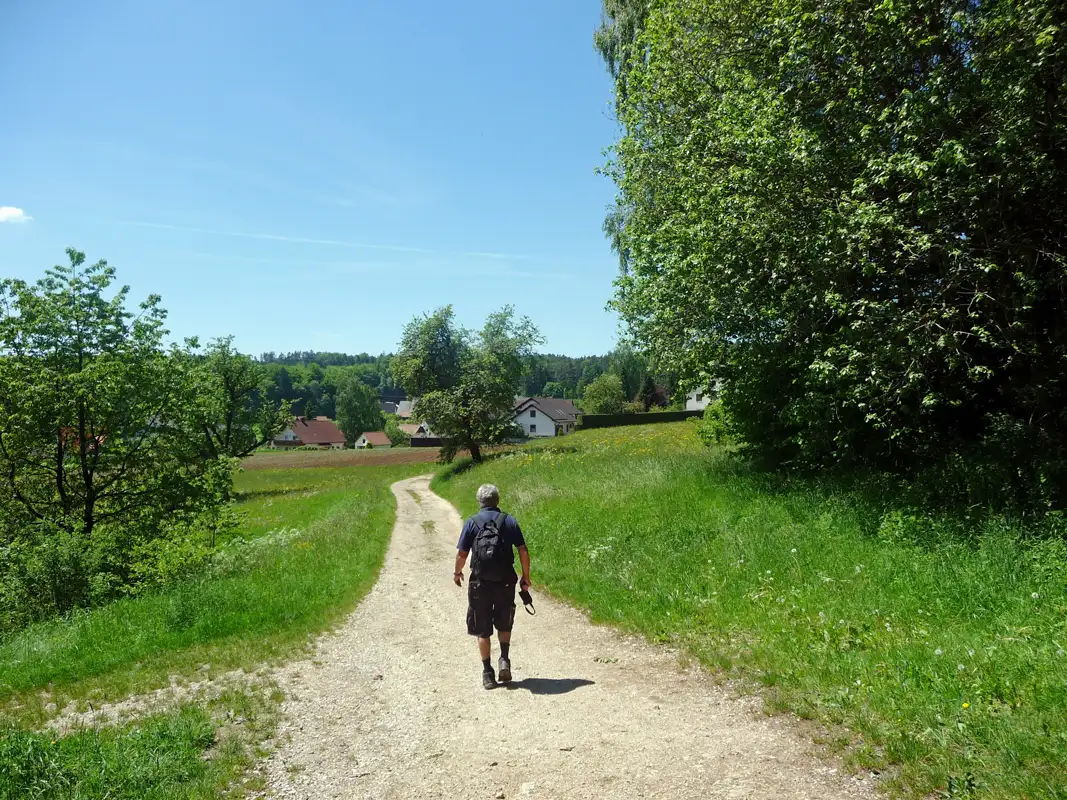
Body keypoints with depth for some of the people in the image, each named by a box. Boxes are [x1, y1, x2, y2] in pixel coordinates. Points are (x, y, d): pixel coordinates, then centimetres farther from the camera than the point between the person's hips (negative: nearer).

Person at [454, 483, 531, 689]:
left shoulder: (472, 523, -2)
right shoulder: (509, 521, 1)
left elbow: (461, 554, -4)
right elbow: (523, 551, -2)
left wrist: (457, 573, 15)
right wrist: (526, 577, 9)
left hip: (480, 583, -1)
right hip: (505, 581, 1)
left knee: (483, 631, 10)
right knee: (504, 625, 22)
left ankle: (488, 673, 13)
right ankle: (504, 659, 5)